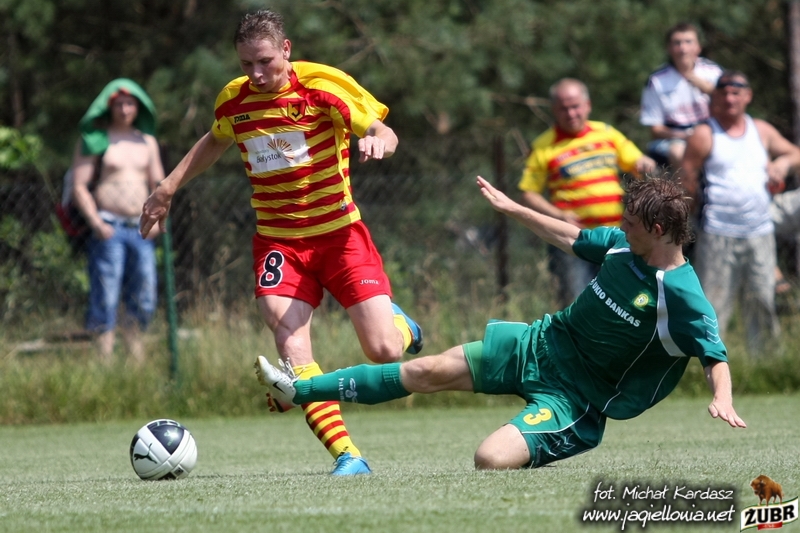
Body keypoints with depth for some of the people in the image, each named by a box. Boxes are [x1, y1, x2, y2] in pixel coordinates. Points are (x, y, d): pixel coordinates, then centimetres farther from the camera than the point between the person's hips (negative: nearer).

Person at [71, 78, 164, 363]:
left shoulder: (147, 142, 16)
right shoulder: (95, 139, 2)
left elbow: (158, 185, 18)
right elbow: (79, 186, -2)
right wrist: (96, 223, -13)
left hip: (141, 230, 4)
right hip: (108, 230, -4)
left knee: (144, 300, 4)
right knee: (105, 297, -8)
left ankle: (132, 329, 30)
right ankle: (104, 356, -5)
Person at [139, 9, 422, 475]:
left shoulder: (323, 86, -11)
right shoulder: (233, 102, 1)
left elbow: (384, 132, -10)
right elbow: (214, 144, 24)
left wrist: (377, 139, -33)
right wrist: (168, 189, 22)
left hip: (339, 232, -2)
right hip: (278, 240, 2)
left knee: (385, 351, -10)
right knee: (291, 348, -20)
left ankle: (397, 322, 28)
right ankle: (347, 455, -18)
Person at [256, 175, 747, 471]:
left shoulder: (683, 297, -24)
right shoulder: (623, 243, -2)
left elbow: (716, 356, -22)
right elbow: (573, 238, 16)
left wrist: (722, 398, -42)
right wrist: (511, 208, 22)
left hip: (575, 394, -7)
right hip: (542, 344, 7)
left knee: (492, 459, -28)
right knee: (426, 371, 8)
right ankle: (298, 390, 18)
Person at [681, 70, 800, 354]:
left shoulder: (762, 131, 13)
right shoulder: (705, 136, -1)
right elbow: (686, 179, -3)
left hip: (760, 232, 5)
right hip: (718, 234, -5)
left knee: (762, 299, 6)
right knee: (714, 301, -7)